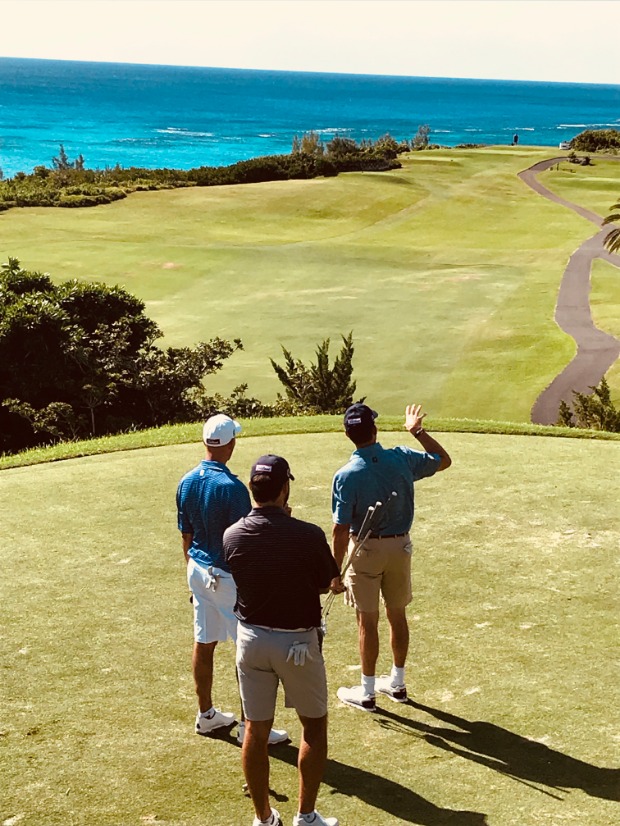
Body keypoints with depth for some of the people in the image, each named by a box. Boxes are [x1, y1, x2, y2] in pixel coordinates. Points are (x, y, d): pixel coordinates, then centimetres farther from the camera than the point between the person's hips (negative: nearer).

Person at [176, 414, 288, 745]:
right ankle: (248, 725, 8)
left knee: (204, 643, 16)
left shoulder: (186, 482, 1)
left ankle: (206, 714, 28)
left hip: (198, 569, 8)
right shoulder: (232, 487, -22)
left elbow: (186, 535, 10)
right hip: (228, 575, -8)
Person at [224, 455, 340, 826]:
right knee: (315, 726, 15)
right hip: (297, 641, -3)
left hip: (251, 638, 3)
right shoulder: (308, 536, -20)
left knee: (256, 730, 13)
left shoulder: (232, 536, -9)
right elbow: (325, 584, -3)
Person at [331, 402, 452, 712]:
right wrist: (418, 431, 15)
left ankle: (367, 692, 16)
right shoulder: (402, 459, -8)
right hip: (400, 546, 4)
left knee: (367, 621, 6)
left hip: (366, 550, -4)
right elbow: (444, 460, 10)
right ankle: (397, 683, 31)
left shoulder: (346, 475, -18)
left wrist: (336, 571, -8)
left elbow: (341, 529, -17)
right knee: (397, 615, 17)